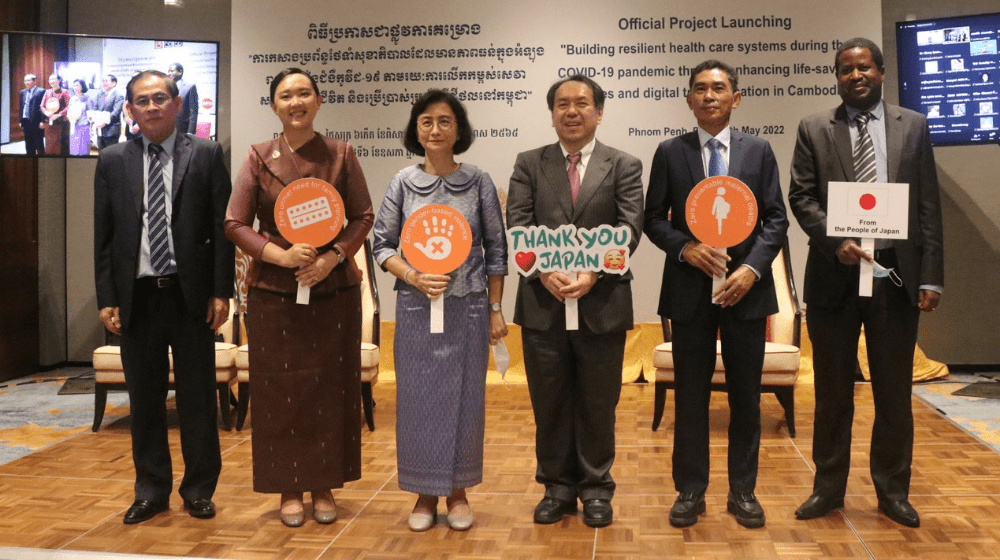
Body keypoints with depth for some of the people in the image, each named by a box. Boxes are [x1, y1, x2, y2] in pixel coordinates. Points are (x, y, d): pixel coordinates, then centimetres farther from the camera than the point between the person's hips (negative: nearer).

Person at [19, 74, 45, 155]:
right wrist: (21, 121, 11)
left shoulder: (41, 91, -5)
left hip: (36, 122, -7)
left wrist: (42, 121, -16)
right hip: (26, 122, 7)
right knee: (29, 146, 11)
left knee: (39, 144, 0)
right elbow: (21, 107, 17)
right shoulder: (23, 92, 15)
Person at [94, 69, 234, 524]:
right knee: (144, 398, 10)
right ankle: (151, 490, 24)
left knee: (197, 396, 6)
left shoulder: (206, 155, 1)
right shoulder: (111, 162, 7)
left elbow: (222, 227, -1)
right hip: (136, 295, 2)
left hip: (191, 294, -2)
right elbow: (103, 236, 7)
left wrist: (221, 292, -6)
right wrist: (106, 298, 0)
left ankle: (199, 490, 20)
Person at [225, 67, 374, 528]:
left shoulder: (341, 154, 2)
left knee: (330, 388, 6)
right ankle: (289, 489, 19)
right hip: (274, 291, 0)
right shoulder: (259, 157, 2)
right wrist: (281, 254, -15)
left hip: (333, 289, 0)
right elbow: (235, 223, -1)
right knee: (280, 390, 5)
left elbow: (363, 217, 3)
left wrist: (333, 256, -13)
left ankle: (324, 486, 20)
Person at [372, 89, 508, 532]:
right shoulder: (403, 183, 1)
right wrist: (413, 276, -14)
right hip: (416, 308, 1)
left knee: (464, 397, 5)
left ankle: (457, 491, 22)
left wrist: (496, 309, 0)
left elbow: (496, 249, 3)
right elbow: (383, 245, 4)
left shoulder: (479, 182, 0)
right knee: (418, 398, 5)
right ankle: (425, 493, 20)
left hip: (467, 308, 0)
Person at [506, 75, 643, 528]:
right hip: (542, 302, 1)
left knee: (598, 403, 8)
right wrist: (545, 272, -17)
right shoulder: (529, 164, 9)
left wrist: (592, 274, -19)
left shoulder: (624, 166, 5)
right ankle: (557, 486, 24)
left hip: (603, 302, -1)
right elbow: (518, 224, -1)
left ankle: (596, 488, 23)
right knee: (549, 402, 9)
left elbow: (630, 228, -5)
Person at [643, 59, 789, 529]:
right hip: (690, 288, 0)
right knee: (690, 394, 6)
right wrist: (685, 247, -14)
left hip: (746, 286, 1)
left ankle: (743, 491, 21)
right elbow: (654, 218, 4)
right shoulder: (670, 153, 4)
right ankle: (690, 491, 18)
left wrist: (753, 267, -11)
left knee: (745, 394, 8)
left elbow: (776, 218, 3)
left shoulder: (759, 151, 6)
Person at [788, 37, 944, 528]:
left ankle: (893, 491, 24)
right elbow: (801, 197, -2)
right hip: (834, 274, -1)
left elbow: (928, 206, 4)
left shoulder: (913, 126, 7)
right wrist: (836, 242, -18)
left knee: (894, 392, 9)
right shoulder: (814, 129, 5)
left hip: (896, 272, 1)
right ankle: (828, 488, 22)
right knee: (832, 391, 9)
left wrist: (931, 277, -2)